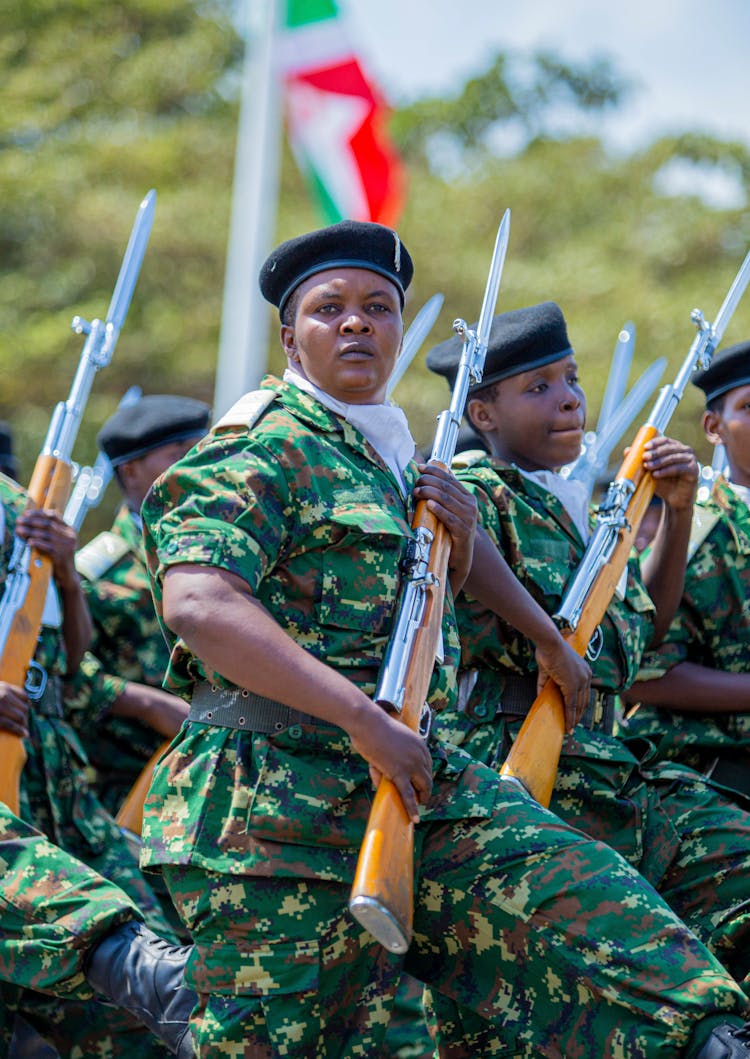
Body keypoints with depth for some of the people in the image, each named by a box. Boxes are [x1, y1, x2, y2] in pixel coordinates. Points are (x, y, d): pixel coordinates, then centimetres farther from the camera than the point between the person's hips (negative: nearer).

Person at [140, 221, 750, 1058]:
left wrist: (458, 549, 7)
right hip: (277, 805, -7)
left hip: (415, 784, 8)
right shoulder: (262, 448, -8)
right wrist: (364, 718, -27)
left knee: (594, 905, -8)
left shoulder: (392, 462, 19)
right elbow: (197, 604, -24)